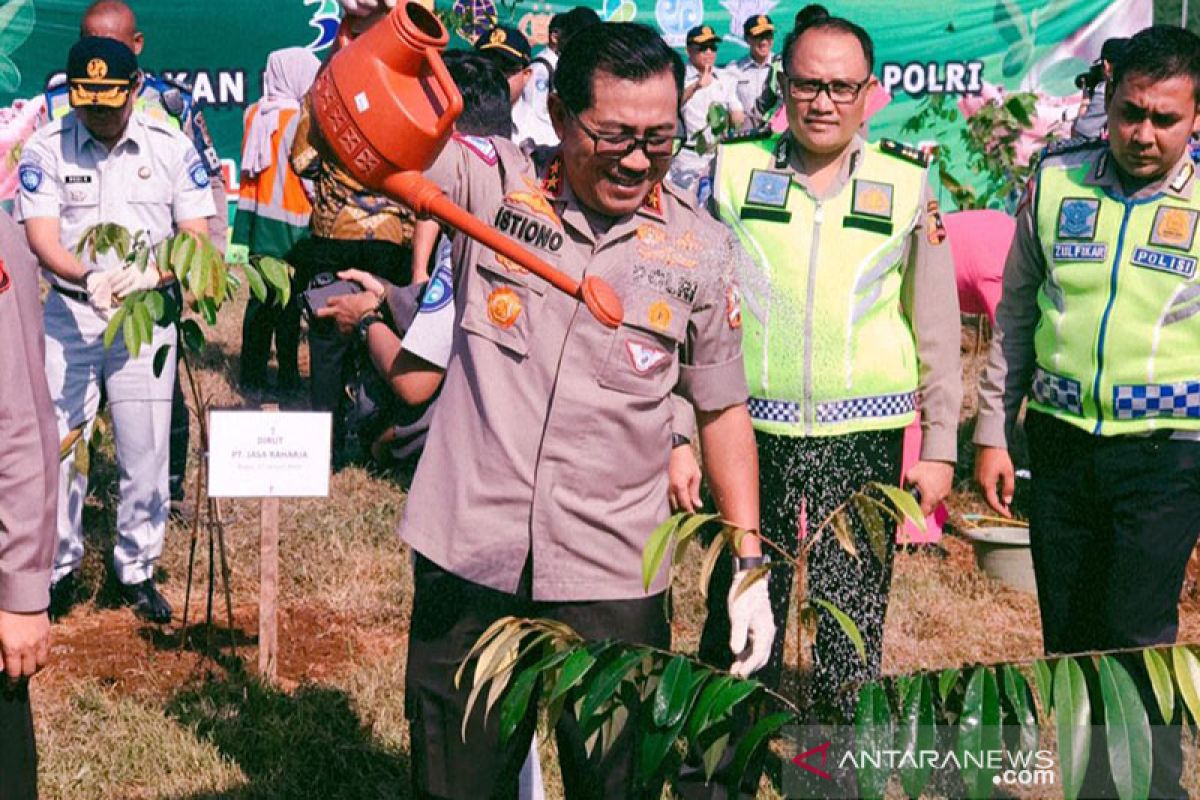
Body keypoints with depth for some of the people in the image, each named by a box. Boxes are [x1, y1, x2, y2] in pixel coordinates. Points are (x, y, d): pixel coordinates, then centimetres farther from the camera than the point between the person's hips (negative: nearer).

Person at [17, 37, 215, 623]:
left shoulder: (171, 147, -2)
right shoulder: (46, 149, -4)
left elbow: (197, 238, -4)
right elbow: (41, 239, -11)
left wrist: (152, 273, -24)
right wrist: (89, 278, -32)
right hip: (68, 316, 0)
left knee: (146, 453, 4)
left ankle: (137, 570, 22)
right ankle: (57, 566, 22)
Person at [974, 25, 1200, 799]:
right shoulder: (1055, 180, 2)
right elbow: (1017, 312, 9)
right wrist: (993, 432, 8)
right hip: (1060, 443, 3)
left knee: (1136, 638, -4)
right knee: (1068, 635, 12)